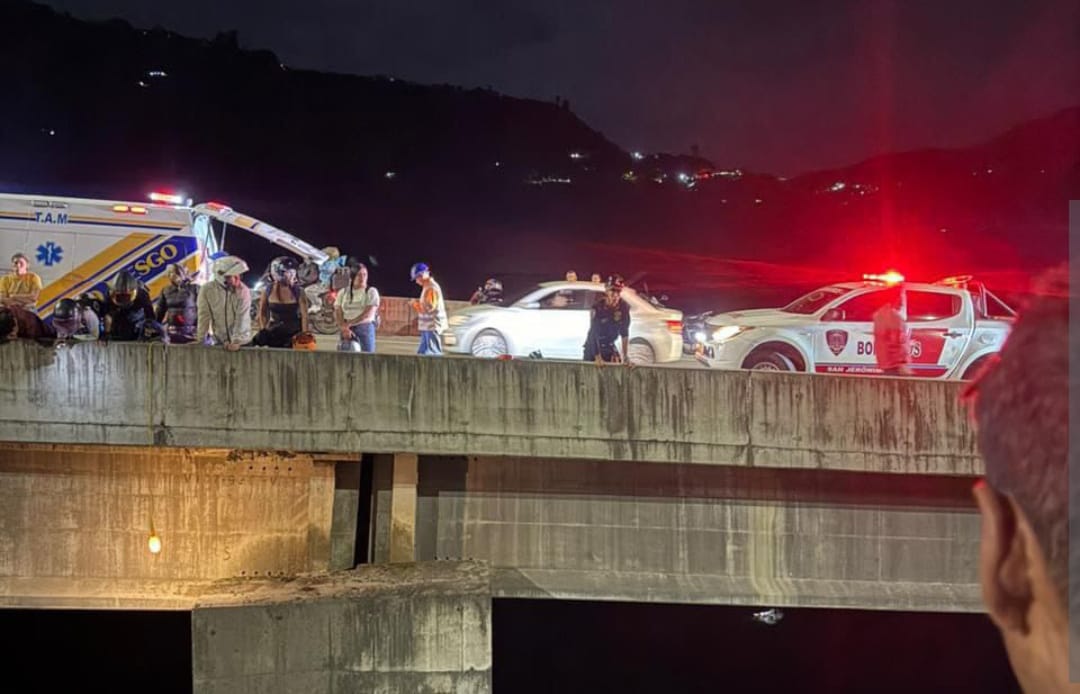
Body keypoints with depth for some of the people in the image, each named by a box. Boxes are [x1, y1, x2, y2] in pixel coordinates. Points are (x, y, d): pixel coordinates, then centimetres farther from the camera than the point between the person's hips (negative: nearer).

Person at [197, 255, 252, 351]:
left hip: (241, 342, -2)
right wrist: (200, 340, -3)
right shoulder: (207, 290, -10)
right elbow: (204, 316, -5)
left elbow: (242, 319, -20)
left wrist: (237, 341, -27)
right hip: (219, 342, 2)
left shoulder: (243, 290, -15)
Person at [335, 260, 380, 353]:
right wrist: (344, 328, -14)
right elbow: (337, 313, 4)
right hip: (347, 331, 2)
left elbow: (368, 314, -8)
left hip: (365, 328, -2)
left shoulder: (371, 292, 2)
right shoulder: (343, 292, 12)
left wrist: (349, 323, -10)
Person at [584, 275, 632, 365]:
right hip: (593, 347, -3)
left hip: (609, 347, 3)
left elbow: (625, 333, -10)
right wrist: (597, 357, -28)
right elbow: (593, 334, -24)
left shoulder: (624, 307, -15)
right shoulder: (597, 307, -25)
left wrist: (625, 356, -15)